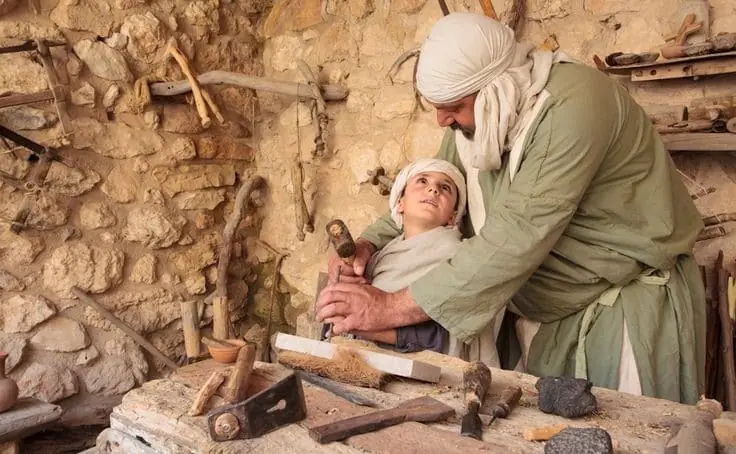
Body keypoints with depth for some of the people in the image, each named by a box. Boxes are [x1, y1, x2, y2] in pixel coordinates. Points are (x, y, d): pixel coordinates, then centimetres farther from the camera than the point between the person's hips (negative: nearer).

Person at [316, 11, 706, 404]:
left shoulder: (574, 105, -27)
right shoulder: (474, 118, -3)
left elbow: (516, 237, -34)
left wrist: (392, 307, -33)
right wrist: (370, 244, -11)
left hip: (627, 311, -6)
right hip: (541, 316, 7)